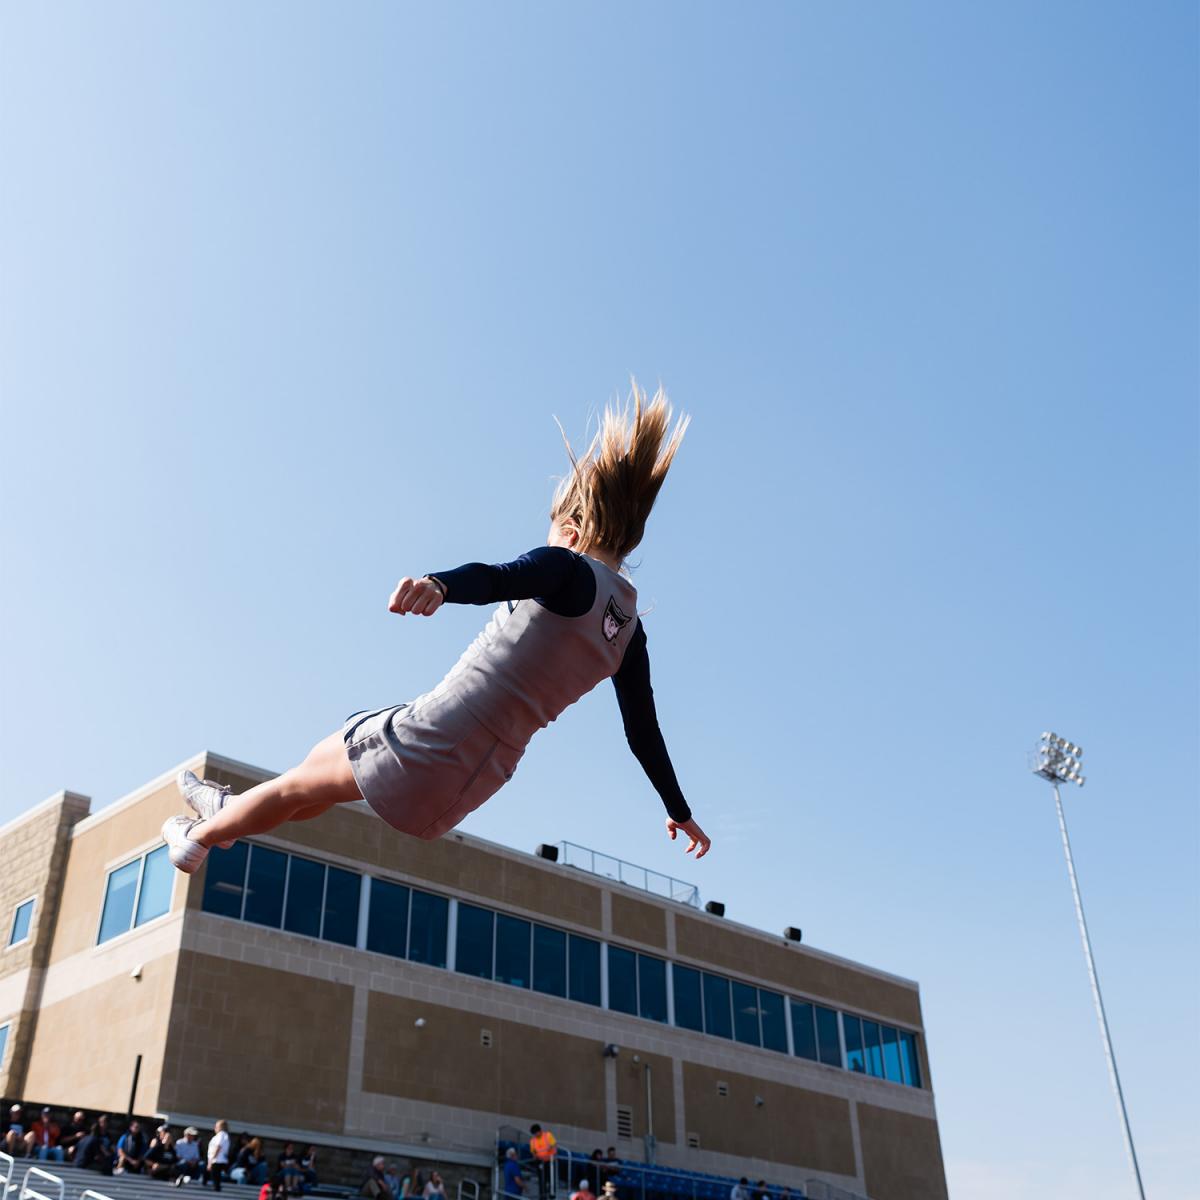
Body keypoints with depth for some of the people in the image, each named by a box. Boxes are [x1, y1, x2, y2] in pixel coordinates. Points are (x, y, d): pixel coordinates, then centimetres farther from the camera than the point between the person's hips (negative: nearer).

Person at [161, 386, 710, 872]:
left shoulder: (567, 569, -13)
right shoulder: (629, 627, 7)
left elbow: (497, 578, -36)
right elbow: (644, 732, 12)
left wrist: (438, 585, -57)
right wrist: (679, 811, 25)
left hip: (429, 745, -7)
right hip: (470, 786, 7)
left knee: (295, 782, 20)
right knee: (325, 780, 32)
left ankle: (196, 840, 43)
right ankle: (232, 810, 54)